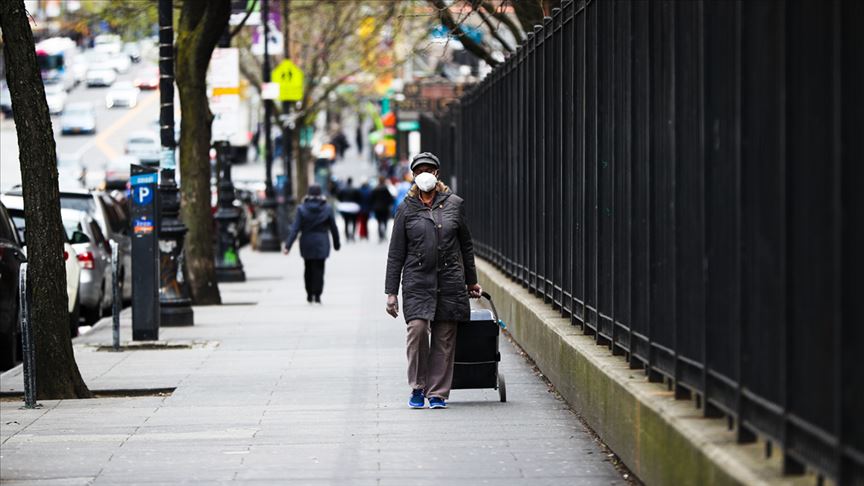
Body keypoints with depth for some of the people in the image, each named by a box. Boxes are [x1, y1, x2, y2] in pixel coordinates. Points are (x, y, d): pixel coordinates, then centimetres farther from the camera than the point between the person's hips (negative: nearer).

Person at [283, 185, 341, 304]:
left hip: (306, 243, 1)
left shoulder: (302, 209, -7)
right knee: (319, 269, 2)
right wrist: (336, 244, 14)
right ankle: (317, 295, -5)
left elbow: (295, 228, -11)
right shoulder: (327, 209, -4)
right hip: (321, 243, -1)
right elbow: (333, 228, 2)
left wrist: (288, 245, -10)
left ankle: (309, 295, 20)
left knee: (308, 269, 15)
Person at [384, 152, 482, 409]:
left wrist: (471, 281, 19)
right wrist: (391, 292, 2)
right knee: (418, 328, -19)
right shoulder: (406, 209, 5)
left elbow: (466, 245, 17)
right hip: (417, 281, -1)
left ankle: (437, 393, 9)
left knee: (444, 339, 0)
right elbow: (395, 254, 6)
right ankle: (418, 387, -4)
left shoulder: (454, 204, 8)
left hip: (450, 281, 1)